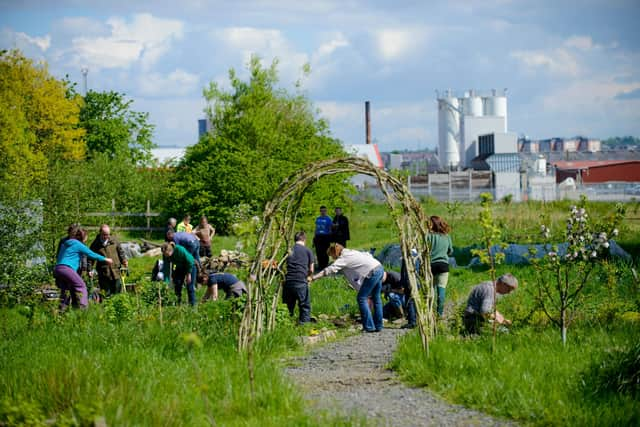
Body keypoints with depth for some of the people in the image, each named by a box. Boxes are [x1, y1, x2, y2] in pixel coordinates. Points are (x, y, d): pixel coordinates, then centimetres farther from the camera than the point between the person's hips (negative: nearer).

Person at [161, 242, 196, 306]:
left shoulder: (180, 250, -36)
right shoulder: (165, 256, -20)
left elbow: (190, 261, -24)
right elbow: (166, 268, -17)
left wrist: (188, 274, -17)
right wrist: (166, 283, -23)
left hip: (190, 266, -5)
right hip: (179, 268, 5)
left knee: (190, 287, -8)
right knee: (177, 286, -1)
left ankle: (192, 304, -1)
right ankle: (178, 304, 11)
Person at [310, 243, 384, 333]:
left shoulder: (343, 259, -6)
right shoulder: (351, 252, 19)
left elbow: (329, 270, -12)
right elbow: (368, 255, 24)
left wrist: (313, 277, -11)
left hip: (373, 272, -10)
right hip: (380, 268, 10)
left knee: (361, 298, -3)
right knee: (376, 298, 17)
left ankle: (369, 327, -3)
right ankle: (378, 326, 23)